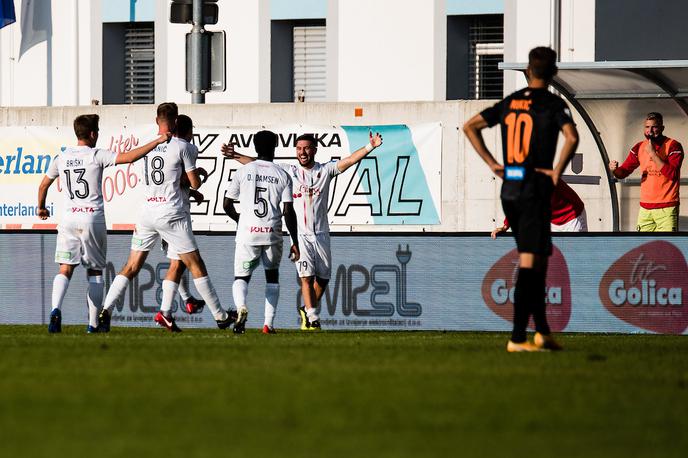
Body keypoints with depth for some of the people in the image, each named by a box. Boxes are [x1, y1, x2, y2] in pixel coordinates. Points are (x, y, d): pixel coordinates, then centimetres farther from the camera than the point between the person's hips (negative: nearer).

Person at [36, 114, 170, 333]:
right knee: (95, 272, 8)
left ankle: (56, 309, -26)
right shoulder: (97, 155, -5)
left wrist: (41, 208, 37)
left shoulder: (61, 158, 8)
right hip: (94, 218, -2)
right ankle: (93, 323, 7)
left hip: (69, 218, 3)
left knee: (65, 270, -1)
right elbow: (129, 157, -16)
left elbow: (43, 186, 19)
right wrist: (158, 141, -11)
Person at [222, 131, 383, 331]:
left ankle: (307, 310, 27)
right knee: (307, 276, -13)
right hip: (300, 233, -2)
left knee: (323, 278, 5)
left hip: (321, 234, 2)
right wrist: (236, 155, -5)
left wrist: (370, 147, -19)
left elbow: (350, 160, -6)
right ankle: (312, 318, -12)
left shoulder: (325, 170, 5)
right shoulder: (289, 171, 5)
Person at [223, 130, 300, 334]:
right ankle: (269, 323, 11)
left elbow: (227, 205, 7)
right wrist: (295, 242, 3)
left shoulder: (243, 171, 4)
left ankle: (241, 306, -28)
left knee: (241, 277, 5)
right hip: (272, 233, 1)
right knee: (272, 275, 20)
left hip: (247, 233, -1)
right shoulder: (283, 176, 3)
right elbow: (288, 212, -2)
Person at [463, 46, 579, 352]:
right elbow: (572, 137, -24)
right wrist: (557, 172, -12)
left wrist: (492, 164, 13)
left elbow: (470, 127, 15)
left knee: (537, 261, 17)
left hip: (509, 190, 6)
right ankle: (517, 338, -12)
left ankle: (543, 332, 18)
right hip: (536, 190, -6)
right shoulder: (553, 104, -7)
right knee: (529, 263, -7)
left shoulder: (509, 103, 10)